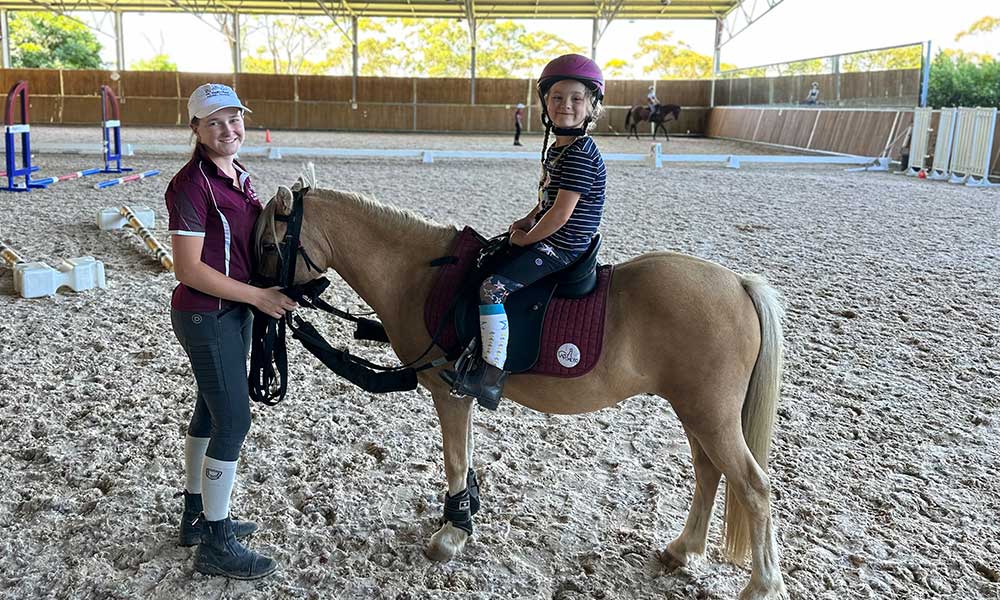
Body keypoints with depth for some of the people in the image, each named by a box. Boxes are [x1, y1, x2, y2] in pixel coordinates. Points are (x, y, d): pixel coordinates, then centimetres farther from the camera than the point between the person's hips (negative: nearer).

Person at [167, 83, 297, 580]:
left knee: (212, 410, 17)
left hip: (234, 311, 9)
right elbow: (189, 268, -22)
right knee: (234, 419, -5)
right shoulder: (193, 184, -19)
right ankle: (216, 545, 8)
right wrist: (259, 296, -20)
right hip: (206, 317, -9)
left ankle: (196, 517, 33)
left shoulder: (238, 175, 8)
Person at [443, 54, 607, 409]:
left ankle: (491, 378, -21)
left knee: (493, 286, -23)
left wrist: (527, 238, -12)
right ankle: (477, 348, 29)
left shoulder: (580, 155, -21)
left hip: (559, 249, -11)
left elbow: (561, 213, -24)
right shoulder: (556, 148, 10)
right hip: (548, 242, 11)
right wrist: (527, 221, 6)